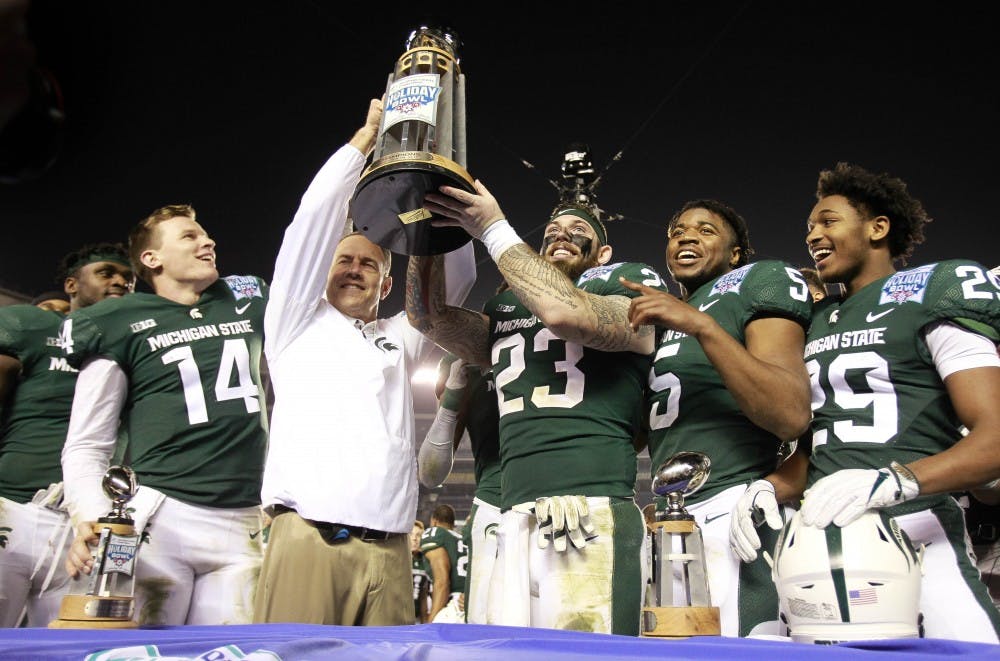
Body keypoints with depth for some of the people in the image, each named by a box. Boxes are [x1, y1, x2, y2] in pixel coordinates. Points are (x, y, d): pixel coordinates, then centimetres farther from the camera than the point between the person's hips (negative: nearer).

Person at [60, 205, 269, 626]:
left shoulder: (246, 301, 15)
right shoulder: (120, 325, 5)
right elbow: (85, 446, 0)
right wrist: (90, 520, -12)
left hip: (243, 528, 3)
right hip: (158, 520, -3)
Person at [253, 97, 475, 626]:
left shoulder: (400, 339, 23)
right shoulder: (298, 323, 16)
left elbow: (456, 276, 17)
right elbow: (313, 220, 10)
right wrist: (367, 134, 12)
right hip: (305, 538, -3)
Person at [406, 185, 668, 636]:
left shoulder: (630, 289, 10)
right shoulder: (507, 315, 25)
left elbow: (567, 313, -10)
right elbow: (428, 315, 15)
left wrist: (494, 229, -3)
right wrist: (427, 227, 6)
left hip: (592, 518, -4)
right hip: (515, 523, 5)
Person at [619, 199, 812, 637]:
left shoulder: (760, 283, 1)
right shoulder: (665, 317, 23)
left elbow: (793, 417, -16)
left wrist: (701, 325, -19)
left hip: (732, 509, -7)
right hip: (672, 518, 7)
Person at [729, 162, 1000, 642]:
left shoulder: (935, 291, 3)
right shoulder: (815, 325, 20)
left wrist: (891, 481, -27)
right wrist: (770, 489, -1)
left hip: (915, 535, -5)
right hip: (825, 539, 5)